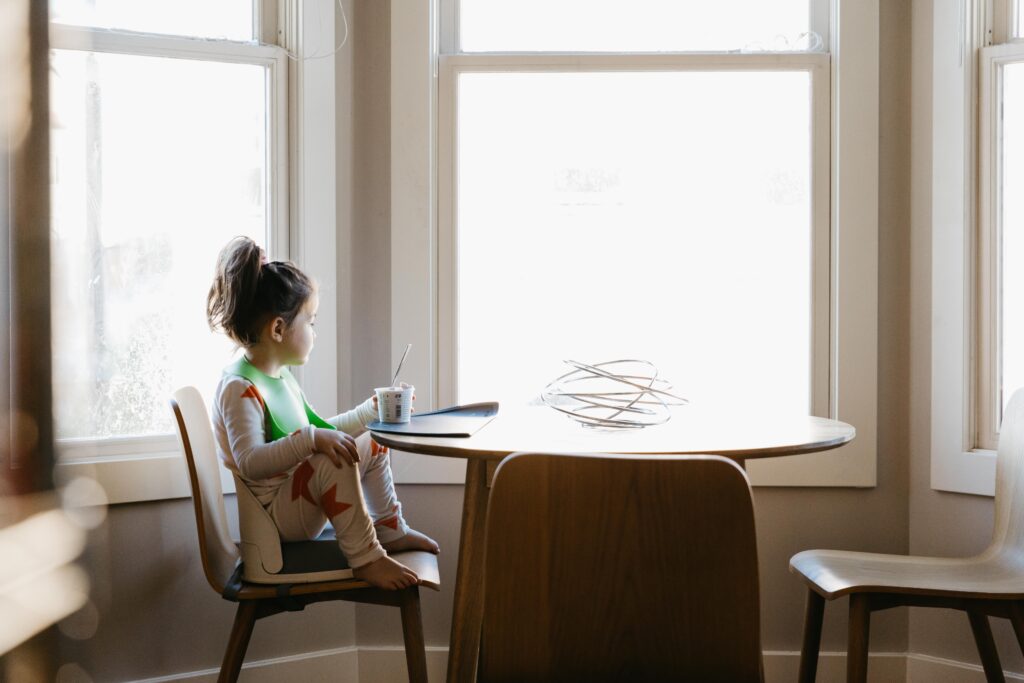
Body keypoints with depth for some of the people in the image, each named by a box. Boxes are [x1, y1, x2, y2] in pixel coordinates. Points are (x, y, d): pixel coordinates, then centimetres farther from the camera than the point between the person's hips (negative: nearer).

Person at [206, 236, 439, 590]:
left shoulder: (281, 376, 11)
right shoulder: (238, 388, -22)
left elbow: (321, 429, 22)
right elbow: (250, 462, -34)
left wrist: (370, 410, 21)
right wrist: (312, 440, -42)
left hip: (299, 498, 10)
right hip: (272, 515, -10)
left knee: (371, 443, 17)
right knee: (333, 461, -34)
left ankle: (389, 530, 25)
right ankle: (365, 558, -23)